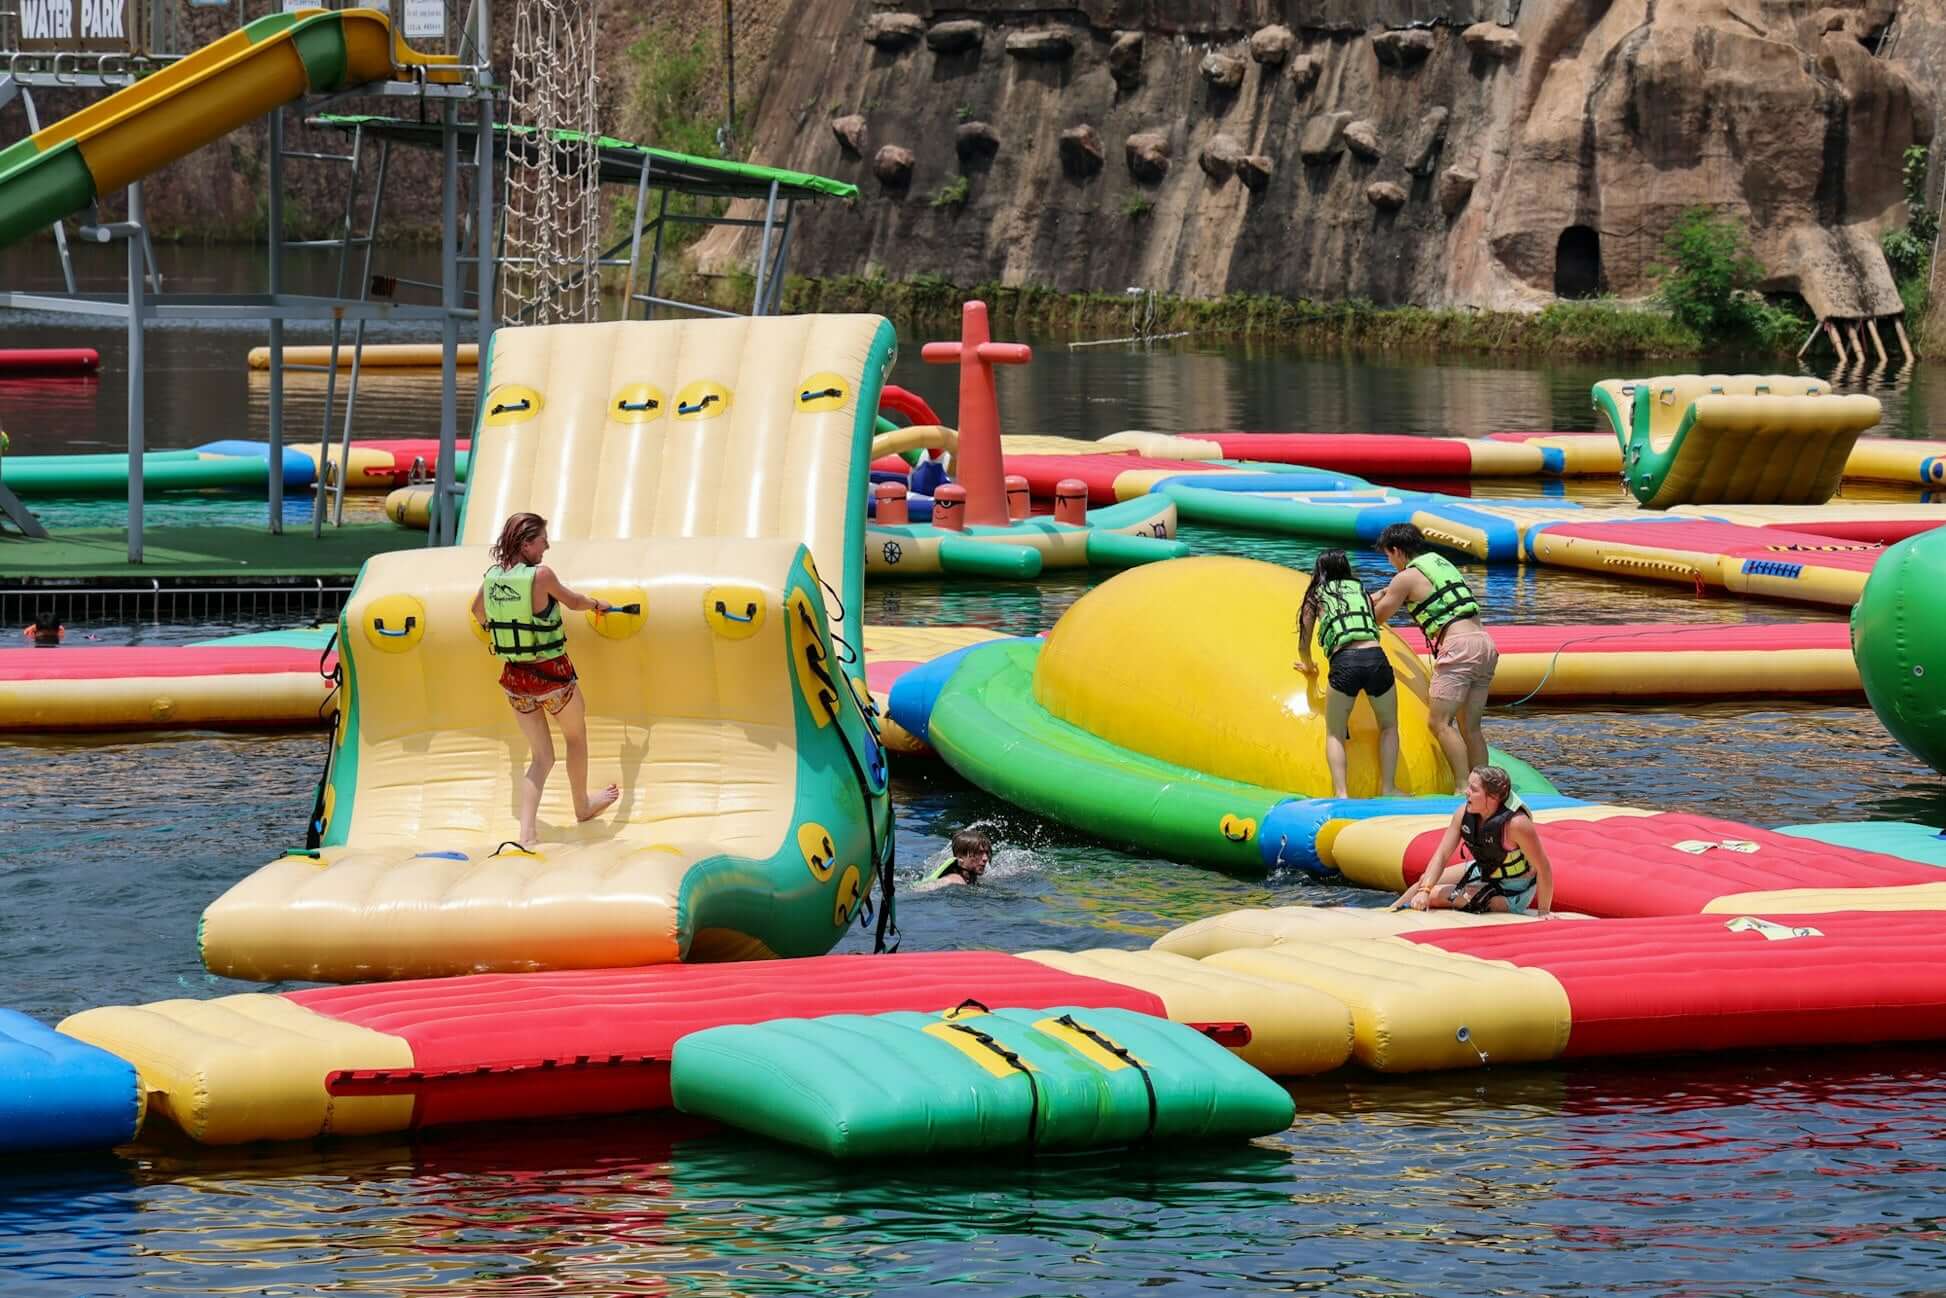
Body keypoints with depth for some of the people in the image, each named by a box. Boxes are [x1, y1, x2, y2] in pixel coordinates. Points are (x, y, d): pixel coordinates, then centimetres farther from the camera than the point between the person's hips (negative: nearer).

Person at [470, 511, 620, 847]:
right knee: (576, 736, 25)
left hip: (515, 678, 5)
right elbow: (572, 601, -4)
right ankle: (582, 805, 45)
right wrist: (595, 604, 19)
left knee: (541, 757, 16)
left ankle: (527, 832, 0)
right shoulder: (541, 575, -20)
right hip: (552, 674, -5)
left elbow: (477, 611, 17)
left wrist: (489, 628, 41)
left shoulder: (491, 577, -3)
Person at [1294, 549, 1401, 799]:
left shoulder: (1317, 596, 20)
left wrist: (1308, 666, 46)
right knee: (1389, 727, 24)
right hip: (1375, 656, 2)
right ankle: (1389, 788, 17)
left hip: (1344, 662, -2)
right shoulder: (1361, 590, 26)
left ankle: (1340, 793, -3)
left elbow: (1304, 643, 25)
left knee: (1335, 734, 13)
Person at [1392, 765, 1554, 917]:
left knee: (1435, 895, -14)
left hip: (1512, 894, -7)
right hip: (1483, 872, 7)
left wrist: (1543, 911, -26)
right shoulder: (1464, 813, -18)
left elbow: (1543, 869, -31)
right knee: (1426, 879, 18)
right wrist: (1424, 890, -27)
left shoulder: (1515, 823, -38)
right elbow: (1442, 855, -13)